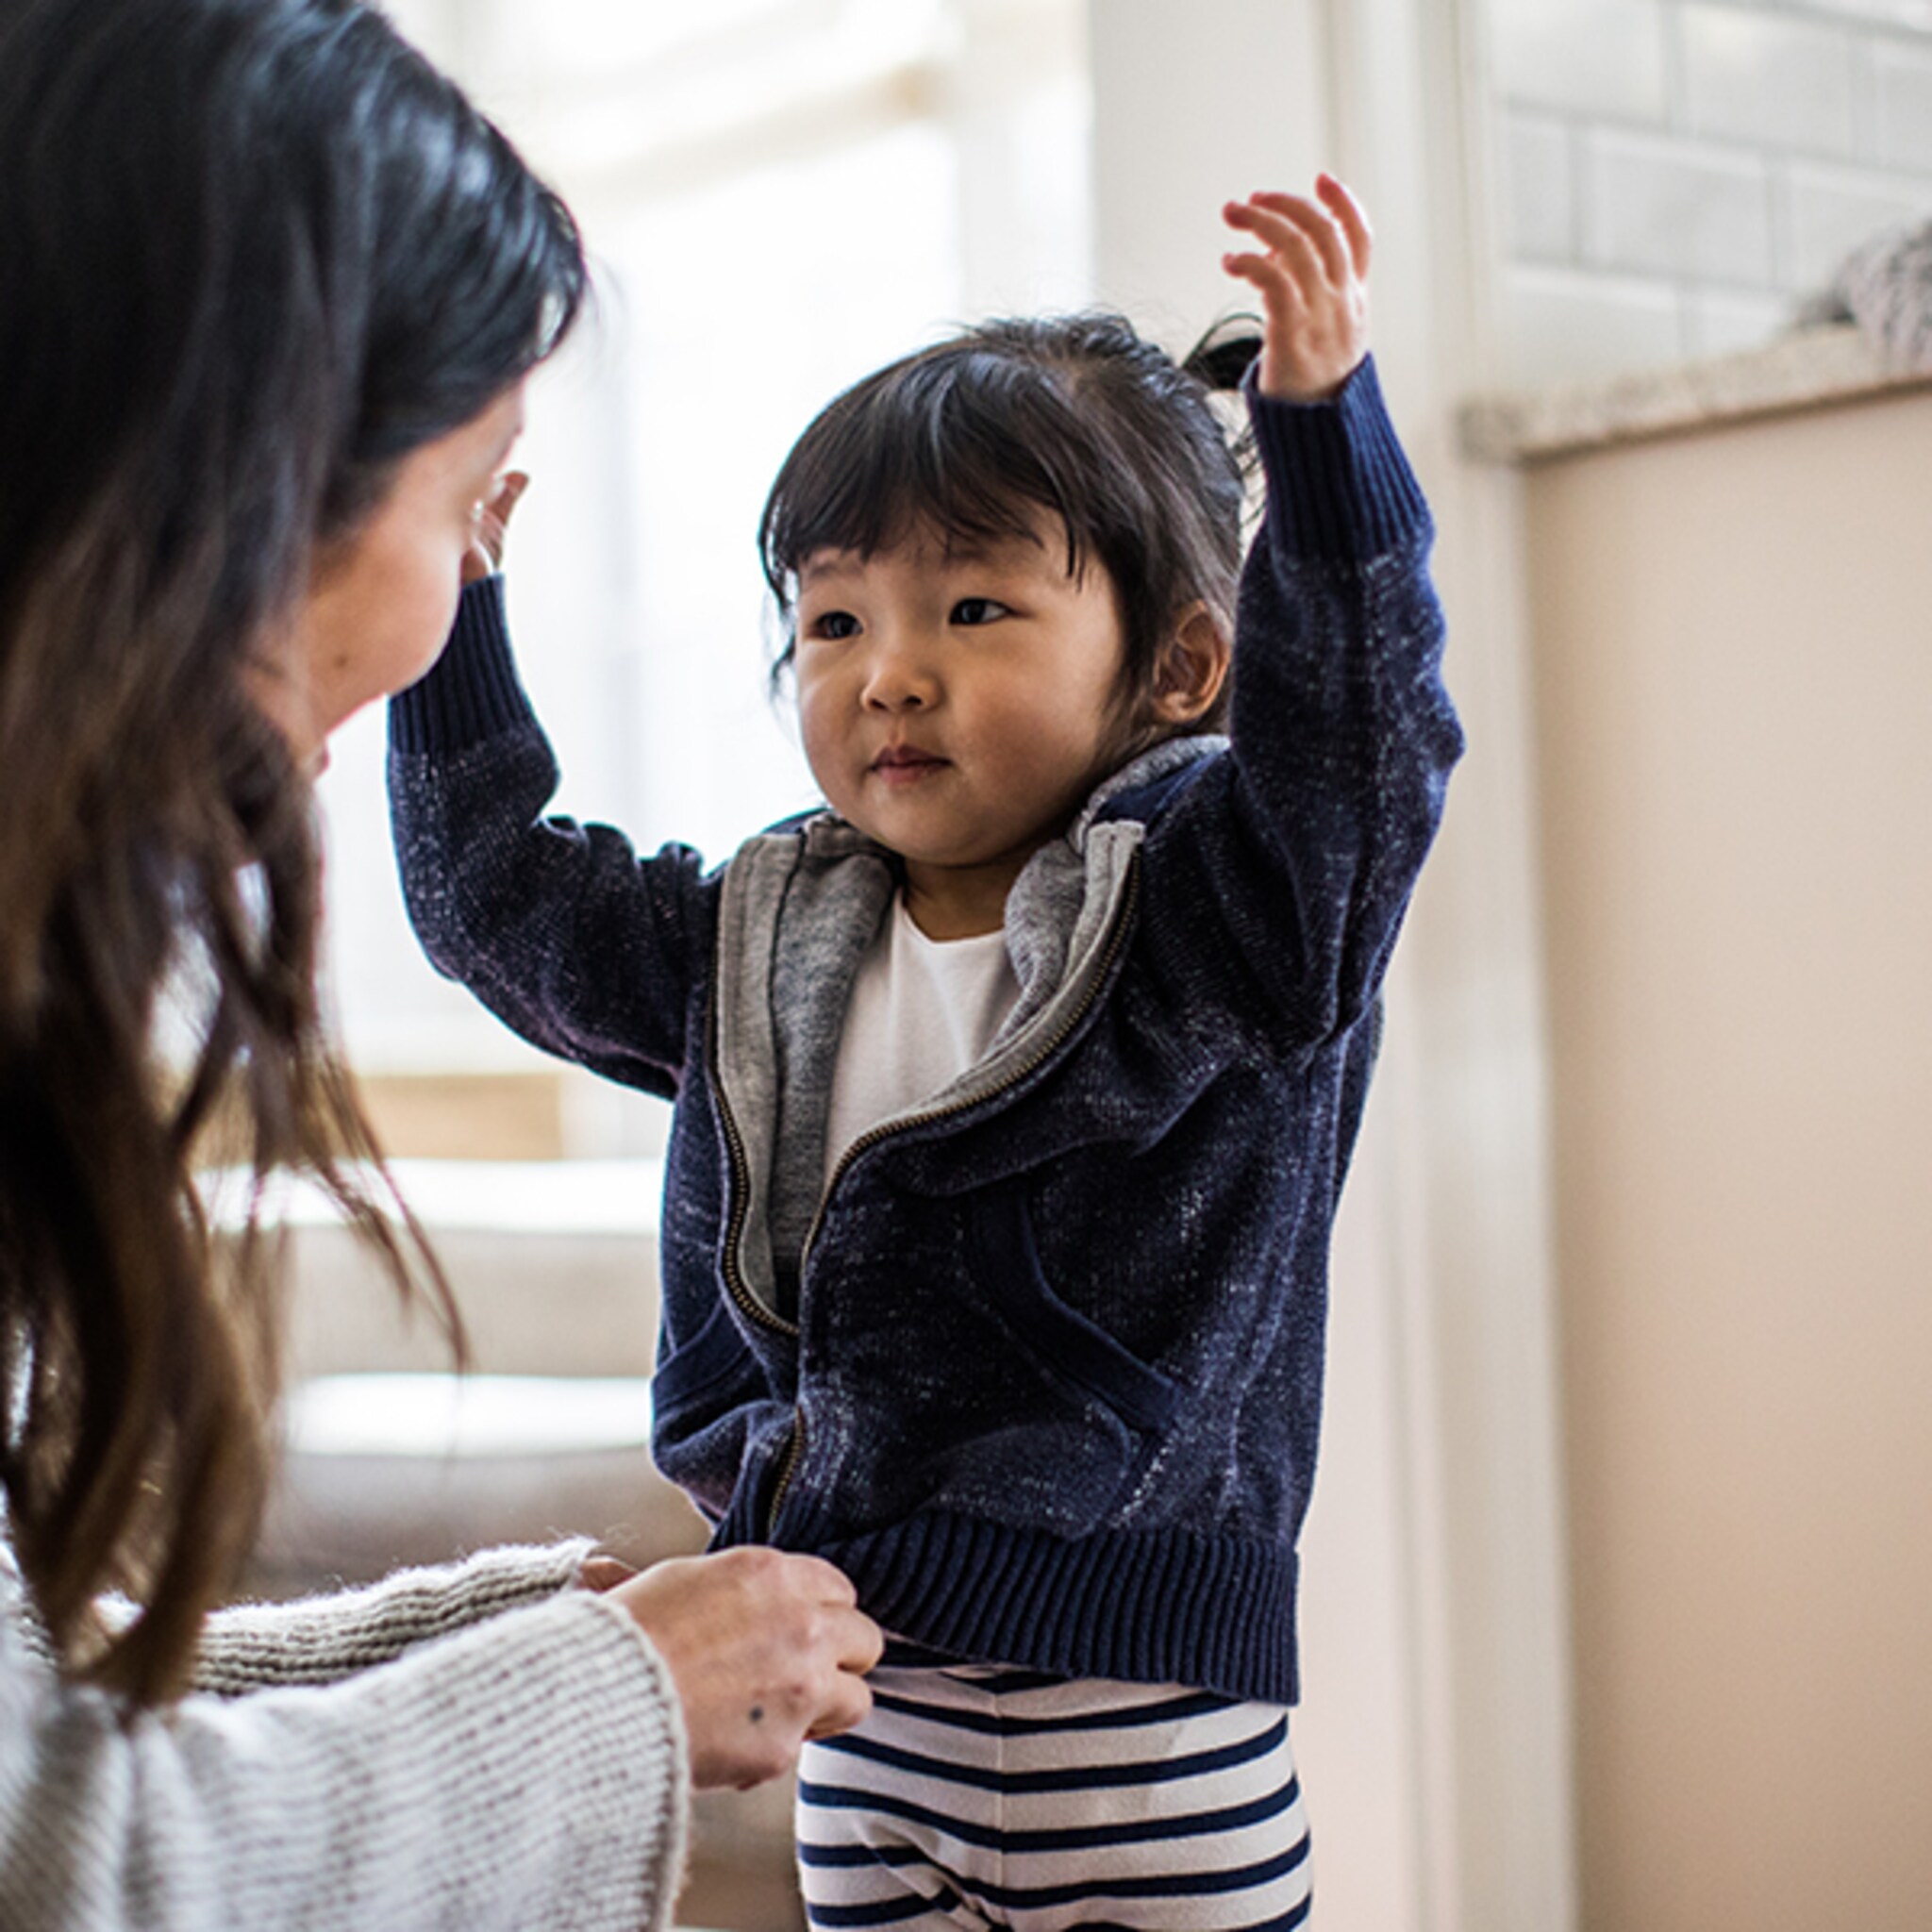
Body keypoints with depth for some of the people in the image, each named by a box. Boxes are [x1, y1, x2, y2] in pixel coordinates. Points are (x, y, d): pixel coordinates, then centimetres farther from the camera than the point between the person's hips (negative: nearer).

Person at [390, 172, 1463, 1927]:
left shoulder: (1217, 915, -9)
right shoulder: (765, 951, 7)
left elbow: (1361, 746, -26)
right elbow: (501, 897, 17)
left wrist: (1322, 419, -37)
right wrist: (452, 600, 12)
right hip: (857, 1683, 5)